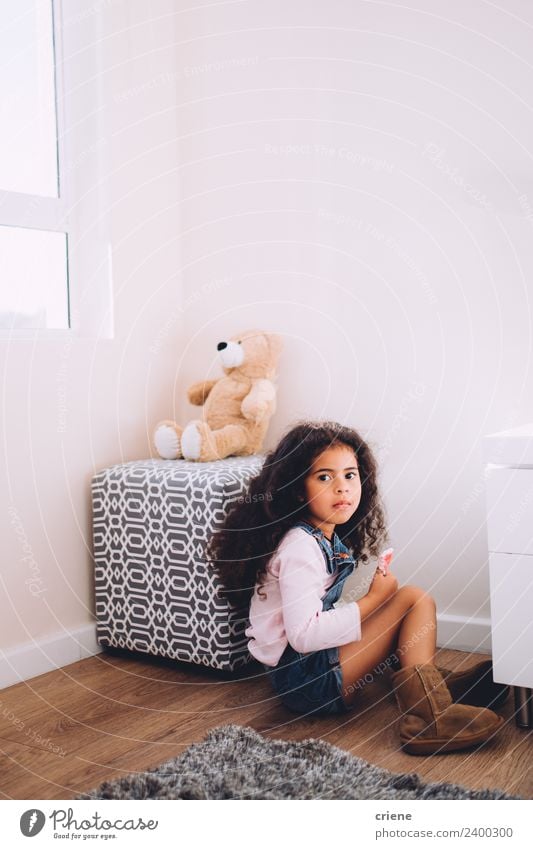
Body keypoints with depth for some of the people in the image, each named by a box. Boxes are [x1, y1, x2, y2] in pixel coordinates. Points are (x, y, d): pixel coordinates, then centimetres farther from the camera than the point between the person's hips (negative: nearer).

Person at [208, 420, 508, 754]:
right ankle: (429, 716, -18)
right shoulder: (300, 547, -20)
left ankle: (438, 684, 5)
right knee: (415, 599, -13)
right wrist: (373, 600, -20)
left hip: (317, 660, 10)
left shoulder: (332, 541, 10)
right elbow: (303, 635, -27)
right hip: (301, 678, -10)